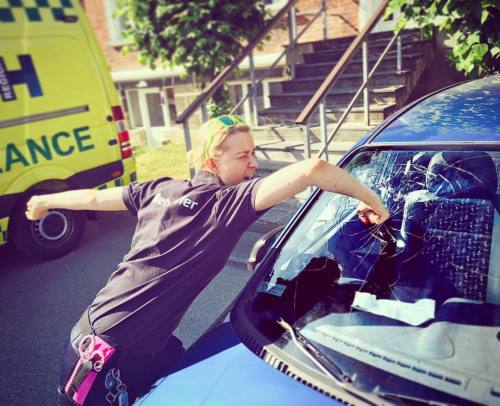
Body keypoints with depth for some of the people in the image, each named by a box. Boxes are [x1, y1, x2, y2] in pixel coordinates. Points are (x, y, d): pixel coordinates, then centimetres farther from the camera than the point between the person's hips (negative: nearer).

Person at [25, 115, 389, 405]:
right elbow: (314, 169, -26)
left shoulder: (158, 189, 4)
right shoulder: (232, 202, -16)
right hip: (128, 353, -7)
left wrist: (44, 201, 38)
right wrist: (373, 201, -12)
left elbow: (93, 198, 19)